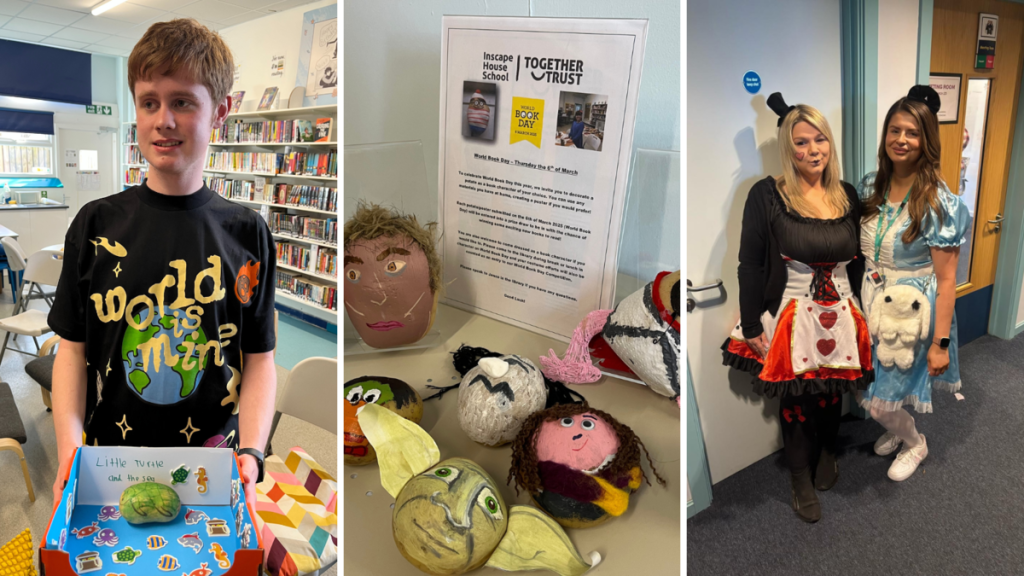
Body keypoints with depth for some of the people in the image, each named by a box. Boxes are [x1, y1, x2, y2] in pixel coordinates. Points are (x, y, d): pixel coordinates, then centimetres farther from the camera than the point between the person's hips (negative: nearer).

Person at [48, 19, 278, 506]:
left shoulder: (247, 232, -3)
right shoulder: (96, 224, 0)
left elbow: (259, 359, -3)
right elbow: (72, 350, 1)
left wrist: (250, 452, -16)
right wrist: (69, 452, -12)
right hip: (107, 468, 1)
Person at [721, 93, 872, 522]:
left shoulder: (847, 196, 5)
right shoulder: (766, 195, -11)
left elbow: (856, 260, 13)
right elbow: (750, 265, -11)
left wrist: (857, 311, 12)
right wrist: (752, 328, -13)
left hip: (840, 317, 4)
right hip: (790, 317, -4)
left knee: (833, 394, 17)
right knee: (795, 402, 9)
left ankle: (827, 455, 47)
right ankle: (801, 480, 31)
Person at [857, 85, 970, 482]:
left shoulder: (938, 203, -18)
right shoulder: (871, 186, -1)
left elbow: (946, 280, -16)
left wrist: (940, 343, -16)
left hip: (912, 312, -5)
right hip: (873, 306, 5)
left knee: (878, 401, 2)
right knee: (867, 387, 16)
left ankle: (916, 445, 35)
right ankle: (898, 427, 48)